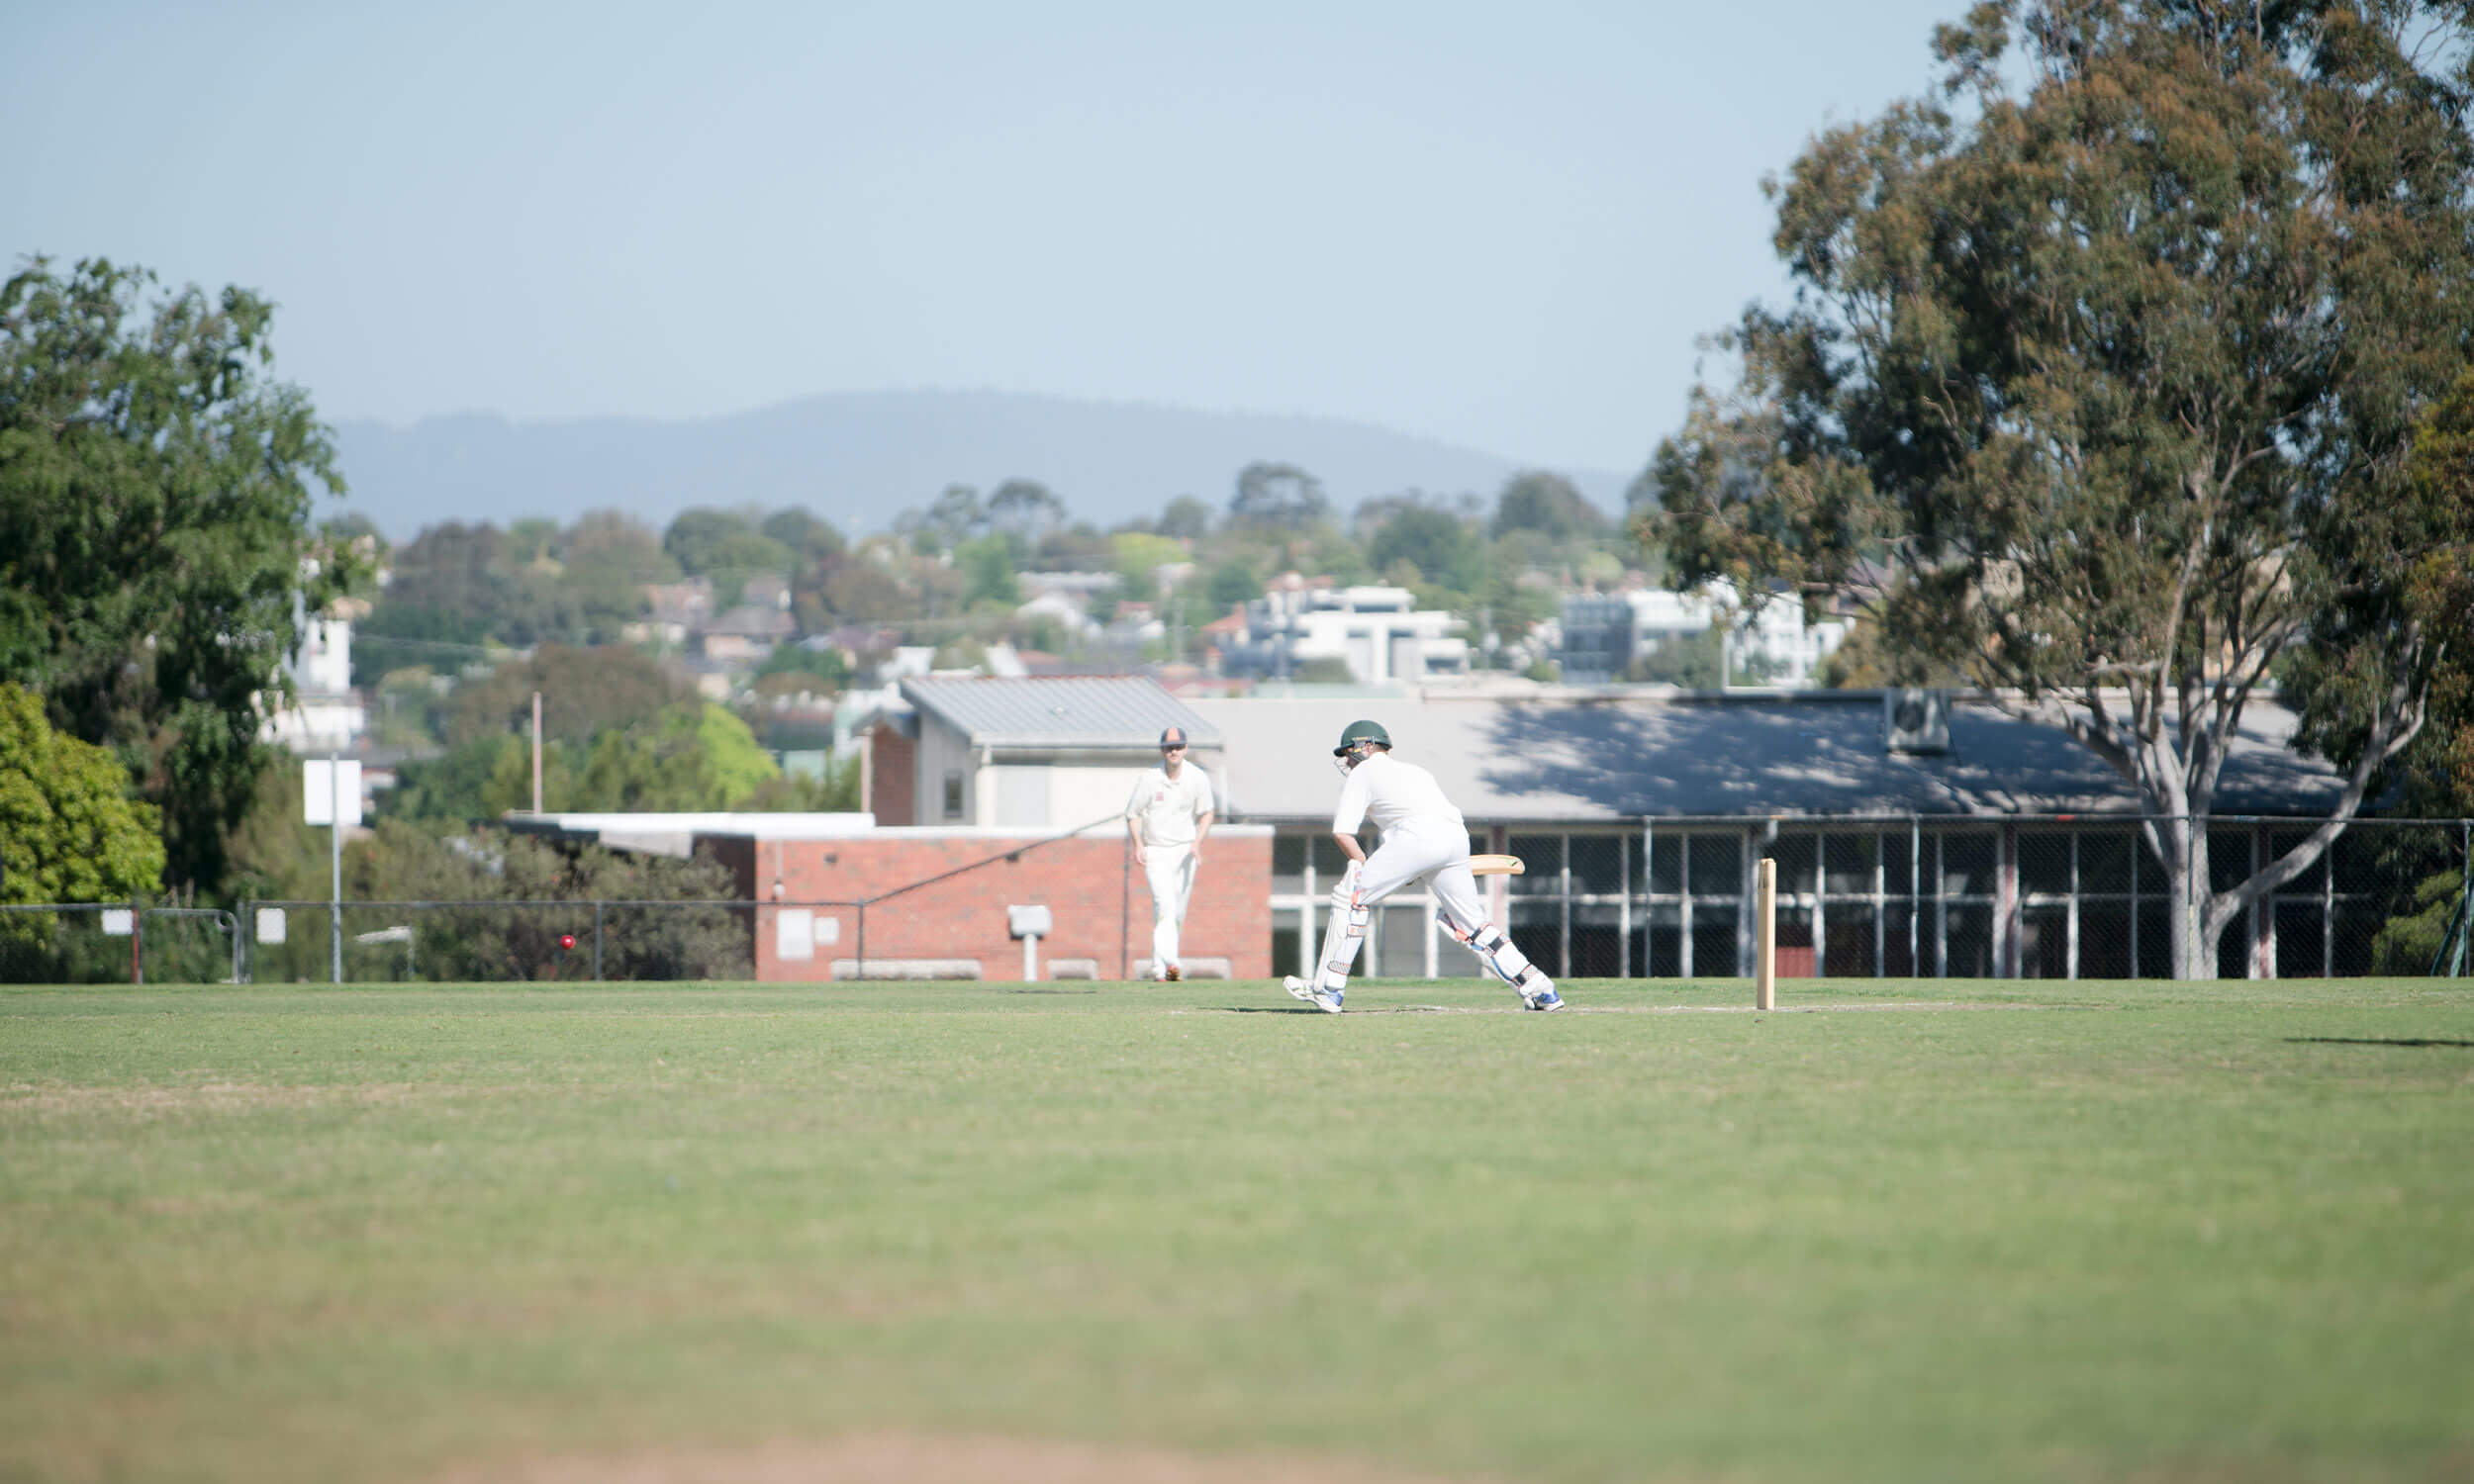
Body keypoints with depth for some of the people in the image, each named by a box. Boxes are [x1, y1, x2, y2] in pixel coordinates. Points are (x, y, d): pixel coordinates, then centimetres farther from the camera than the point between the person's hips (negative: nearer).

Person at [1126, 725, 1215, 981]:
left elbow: (1206, 814, 7)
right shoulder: (1149, 780, -7)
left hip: (1185, 852, 3)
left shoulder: (1198, 779, -2)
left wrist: (1197, 843, -10)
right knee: (1165, 906, -20)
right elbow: (1133, 814, 1)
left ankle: (1159, 966, 21)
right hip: (1156, 853, -3)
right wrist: (1138, 845, -14)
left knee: (1178, 913, 6)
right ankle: (1169, 963, -31)